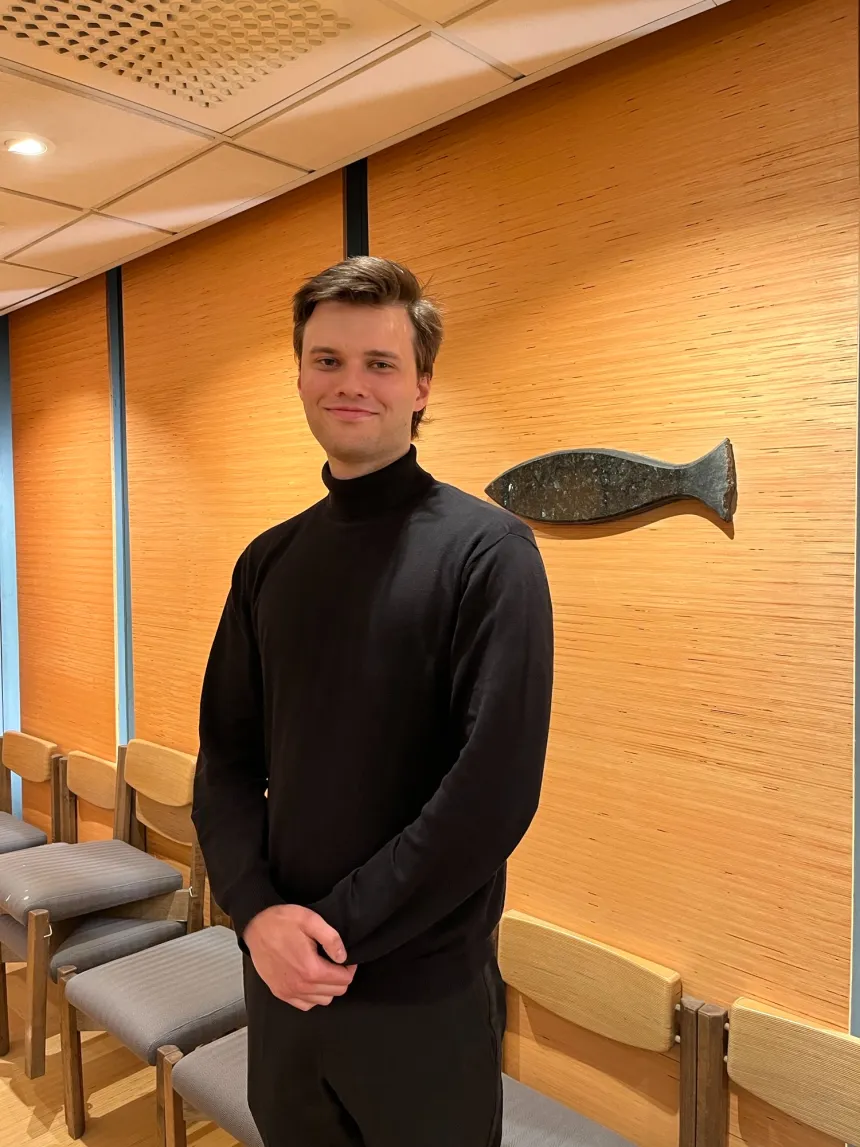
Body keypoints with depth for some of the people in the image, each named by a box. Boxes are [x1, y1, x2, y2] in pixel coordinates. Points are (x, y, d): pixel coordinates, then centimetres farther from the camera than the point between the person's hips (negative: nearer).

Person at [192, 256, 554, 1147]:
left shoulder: (488, 552, -12)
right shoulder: (269, 561, 4)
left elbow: (496, 786, -18)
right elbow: (225, 759, 5)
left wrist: (341, 931, -15)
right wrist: (257, 911, -10)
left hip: (426, 988, -4)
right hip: (280, 975, 5)